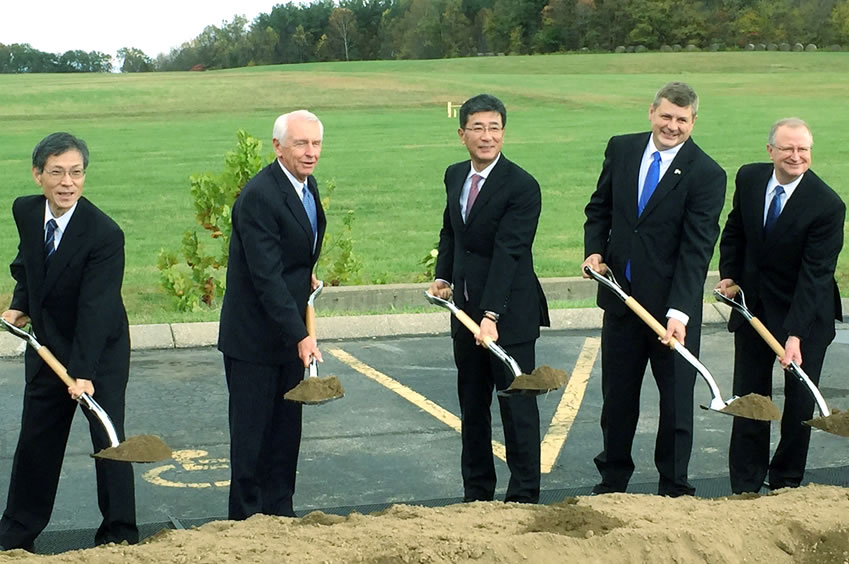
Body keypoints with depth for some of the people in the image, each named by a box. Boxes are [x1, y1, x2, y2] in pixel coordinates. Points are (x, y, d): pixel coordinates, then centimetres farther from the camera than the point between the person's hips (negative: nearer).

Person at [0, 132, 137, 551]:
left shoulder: (105, 234, -26)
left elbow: (95, 308, -30)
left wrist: (83, 372, -34)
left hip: (99, 349, -6)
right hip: (46, 348, 6)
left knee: (109, 441, -1)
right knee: (35, 440, 15)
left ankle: (119, 534, 13)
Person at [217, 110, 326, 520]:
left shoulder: (307, 185, 6)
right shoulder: (258, 197, -22)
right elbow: (266, 277, -26)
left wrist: (305, 275, 10)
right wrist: (300, 335, -29)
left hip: (290, 331, 8)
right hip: (254, 335, -8)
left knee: (286, 428, 14)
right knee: (251, 430, 2)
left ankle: (279, 509, 25)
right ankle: (246, 517, 13)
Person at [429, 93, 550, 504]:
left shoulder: (522, 187, -16)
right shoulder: (455, 177, 6)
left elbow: (508, 253, -24)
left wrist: (492, 316, -29)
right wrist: (442, 276, 6)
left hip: (510, 314, -7)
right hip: (466, 310, 7)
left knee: (517, 407, 1)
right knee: (471, 407, 15)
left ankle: (523, 497, 12)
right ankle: (476, 493, 27)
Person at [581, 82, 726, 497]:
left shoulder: (706, 174, -12)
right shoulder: (621, 150, 2)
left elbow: (696, 249, -18)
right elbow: (600, 208, 14)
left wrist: (679, 311, -26)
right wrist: (594, 251, -4)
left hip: (673, 305, -4)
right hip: (620, 296, 4)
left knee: (677, 399, 8)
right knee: (617, 396, 15)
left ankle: (674, 487, 22)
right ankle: (611, 481, 31)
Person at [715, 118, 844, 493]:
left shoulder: (827, 205, -22)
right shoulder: (749, 178, -6)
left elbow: (814, 275, -25)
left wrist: (795, 335, -31)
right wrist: (729, 275, 0)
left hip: (805, 311, -4)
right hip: (753, 306, 4)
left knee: (800, 402, 6)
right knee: (749, 397, 8)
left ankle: (786, 483, 23)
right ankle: (745, 486, 17)